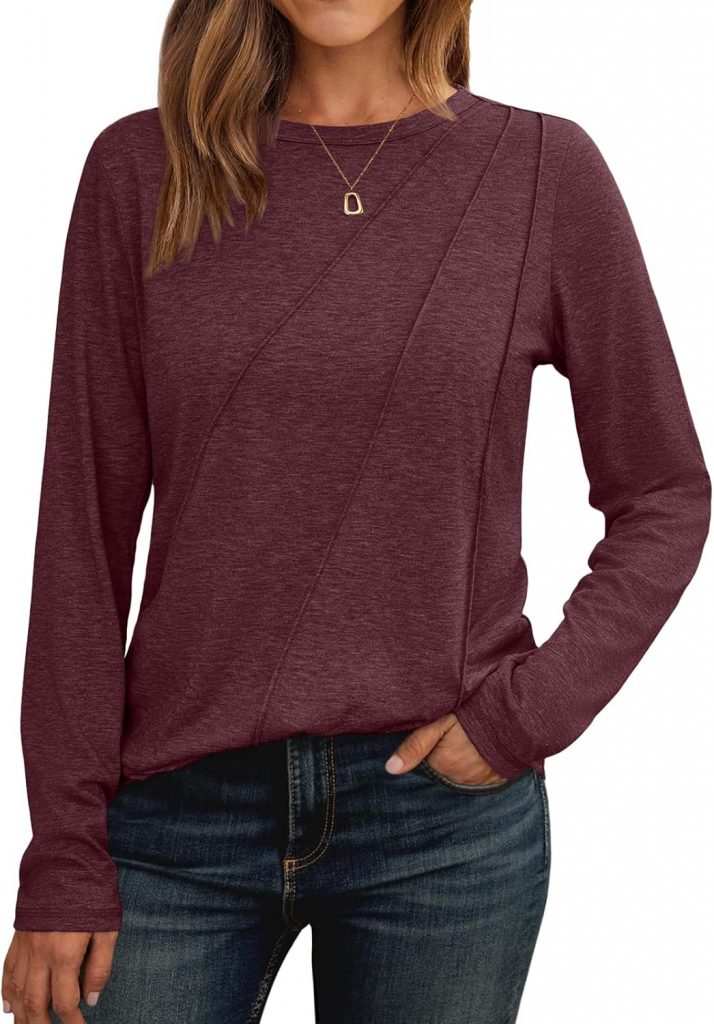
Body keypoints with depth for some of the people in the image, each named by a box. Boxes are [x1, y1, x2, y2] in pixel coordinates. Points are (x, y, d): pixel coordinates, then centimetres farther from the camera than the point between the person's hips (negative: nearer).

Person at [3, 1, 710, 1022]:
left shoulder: (544, 169, -2)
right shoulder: (142, 169, -1)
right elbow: (86, 525, -1)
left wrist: (537, 707, -8)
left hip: (444, 800, 0)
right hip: (182, 809, 1)